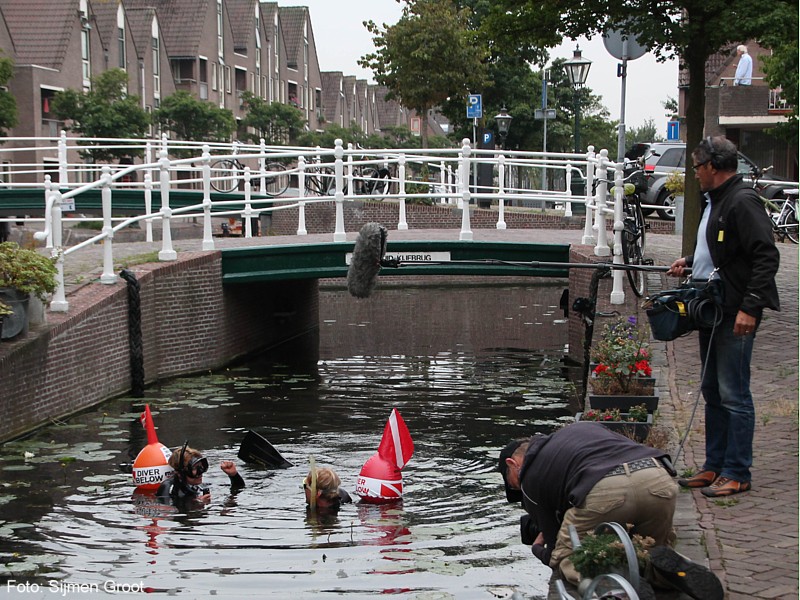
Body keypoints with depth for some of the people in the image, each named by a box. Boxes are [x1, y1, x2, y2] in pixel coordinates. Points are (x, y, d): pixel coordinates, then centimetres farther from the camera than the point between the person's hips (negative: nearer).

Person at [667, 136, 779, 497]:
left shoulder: (743, 202, -15)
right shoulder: (714, 201, 16)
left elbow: (766, 258, -20)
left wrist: (750, 307, -24)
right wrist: (690, 262, 16)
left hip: (736, 316, -10)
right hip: (712, 311, 10)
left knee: (734, 395, -4)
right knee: (713, 393, 15)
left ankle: (737, 473, 3)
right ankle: (715, 467, 24)